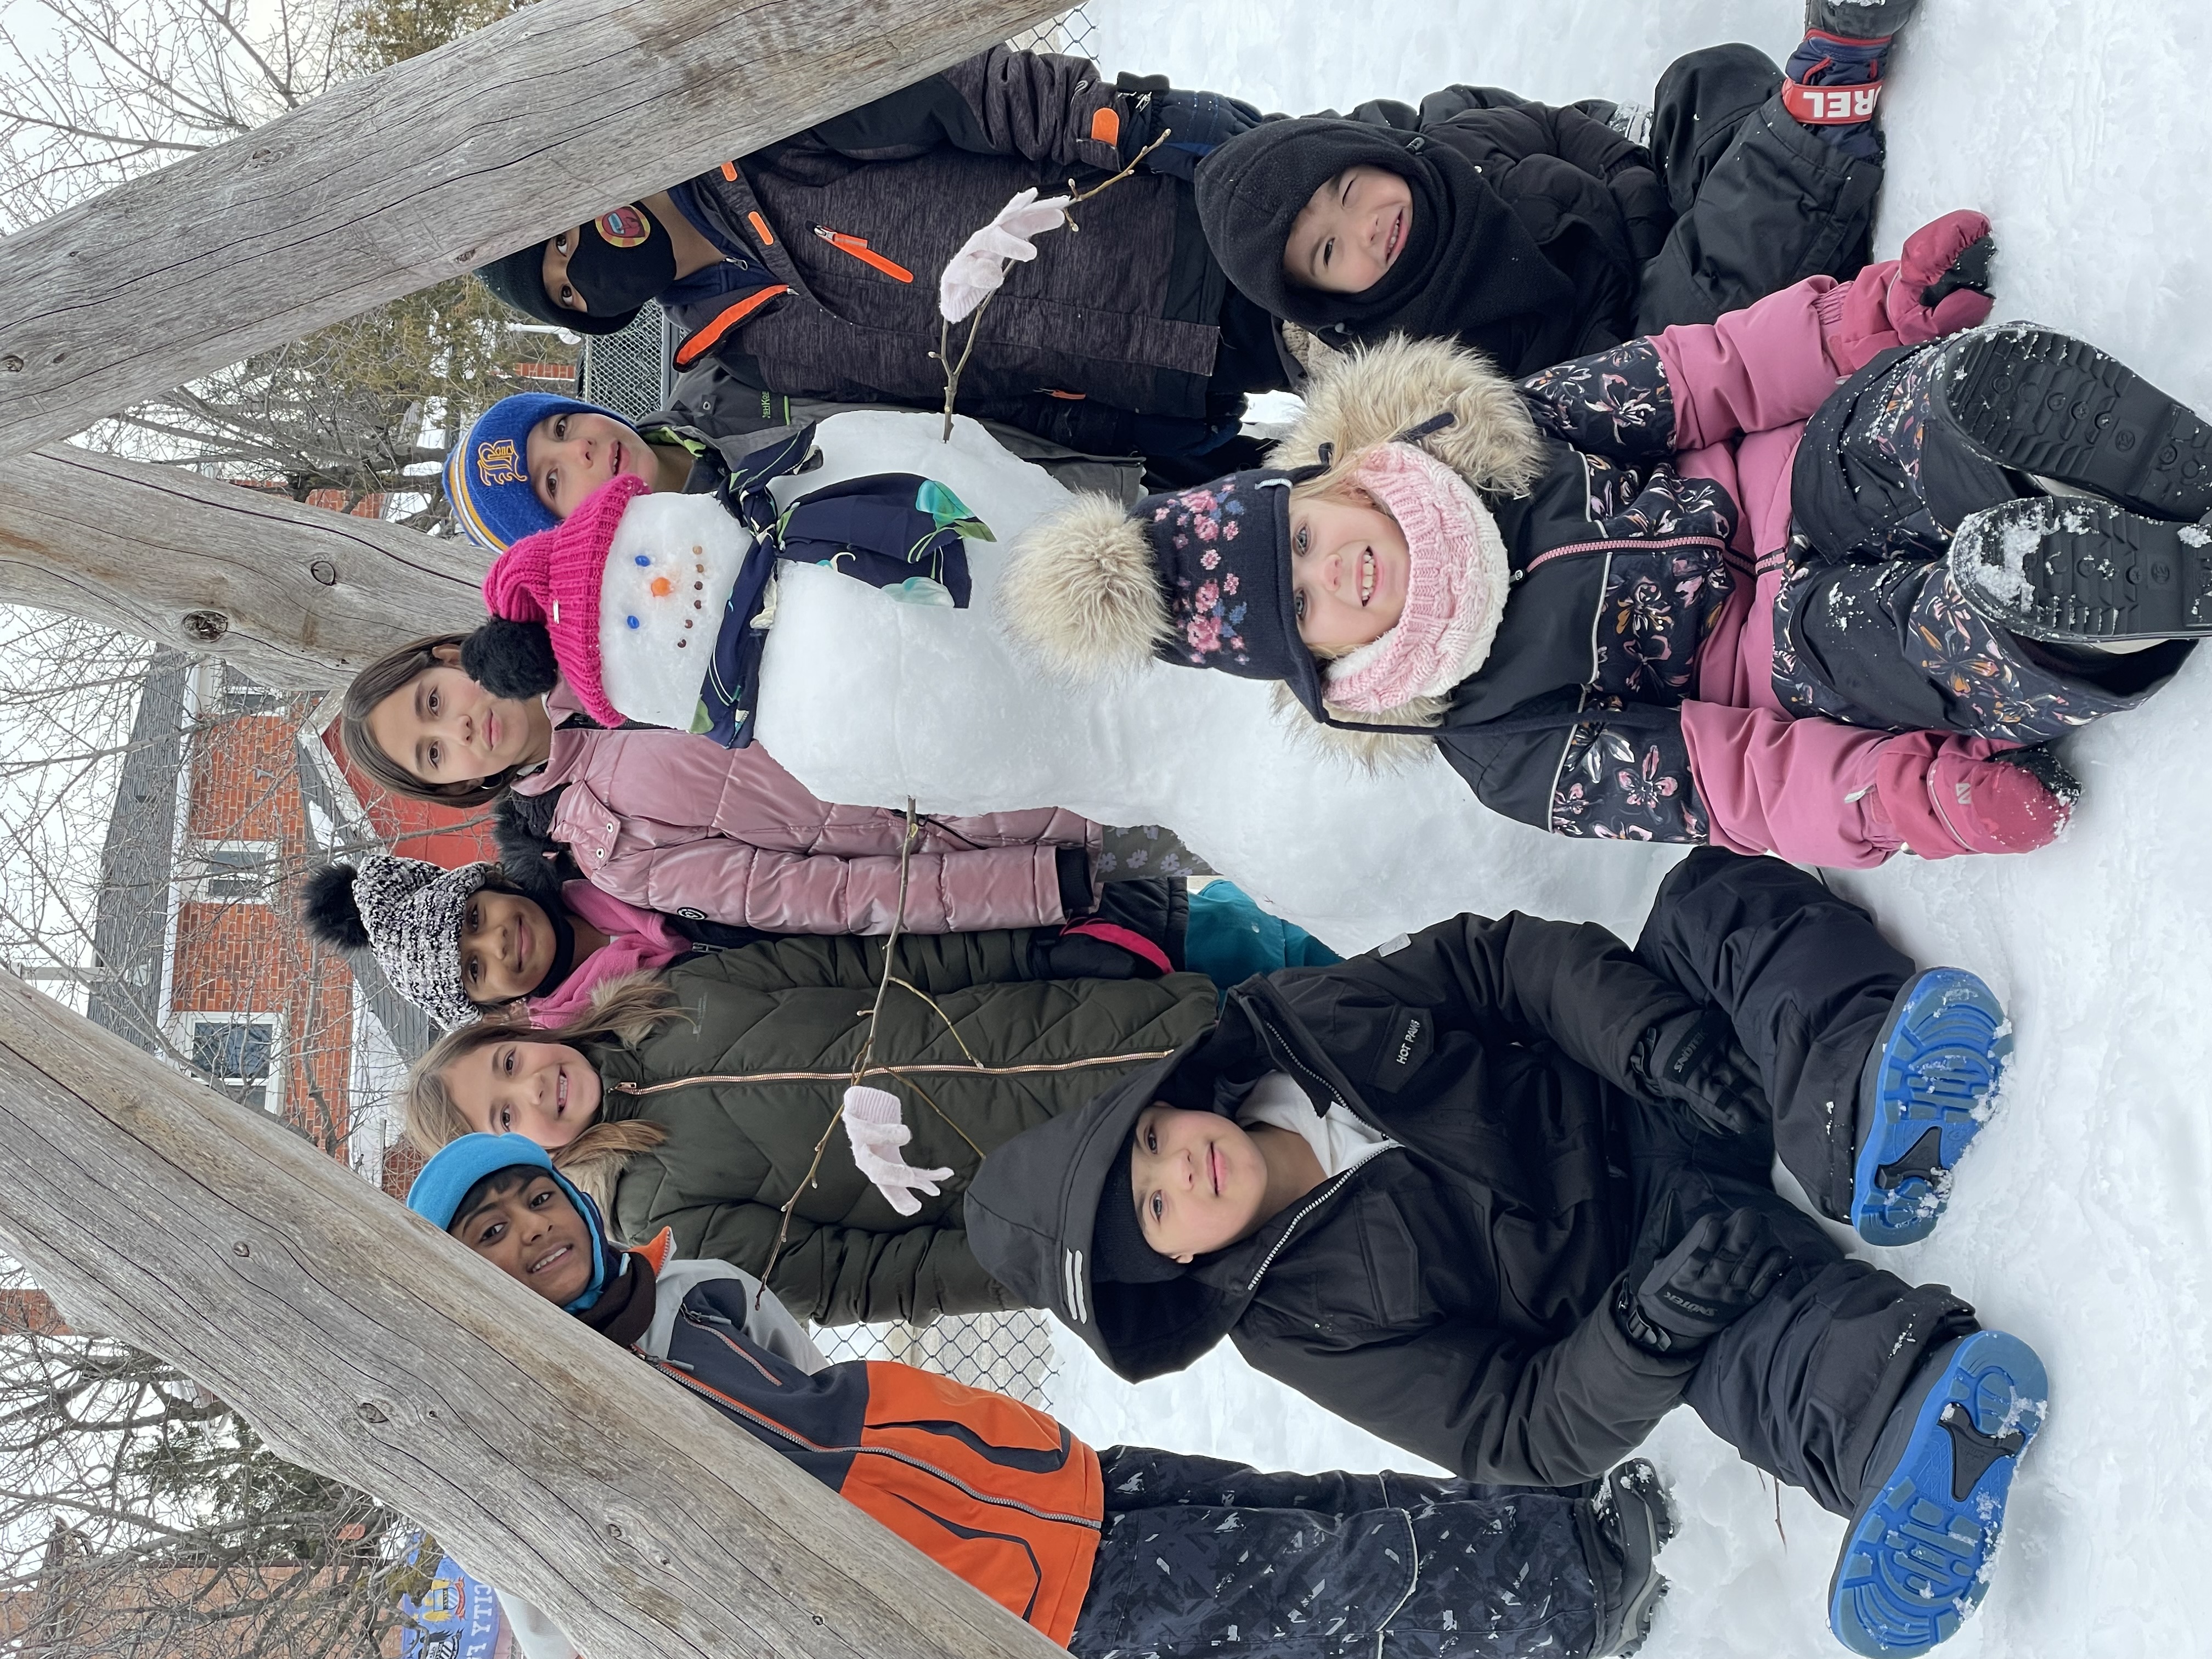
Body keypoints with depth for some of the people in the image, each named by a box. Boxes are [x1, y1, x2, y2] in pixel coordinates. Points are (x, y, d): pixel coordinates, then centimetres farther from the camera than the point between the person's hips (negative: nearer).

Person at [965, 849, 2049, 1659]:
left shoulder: (1304, 1026, -7)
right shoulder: (1293, 1324, -13)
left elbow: (1504, 961, -6)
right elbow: (1524, 1435, -16)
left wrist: (1656, 1039, -24)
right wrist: (1647, 1329, -35)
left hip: (1654, 1094, 3)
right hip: (1640, 1248, -3)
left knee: (1714, 897, -25)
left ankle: (1863, 1120, -47)